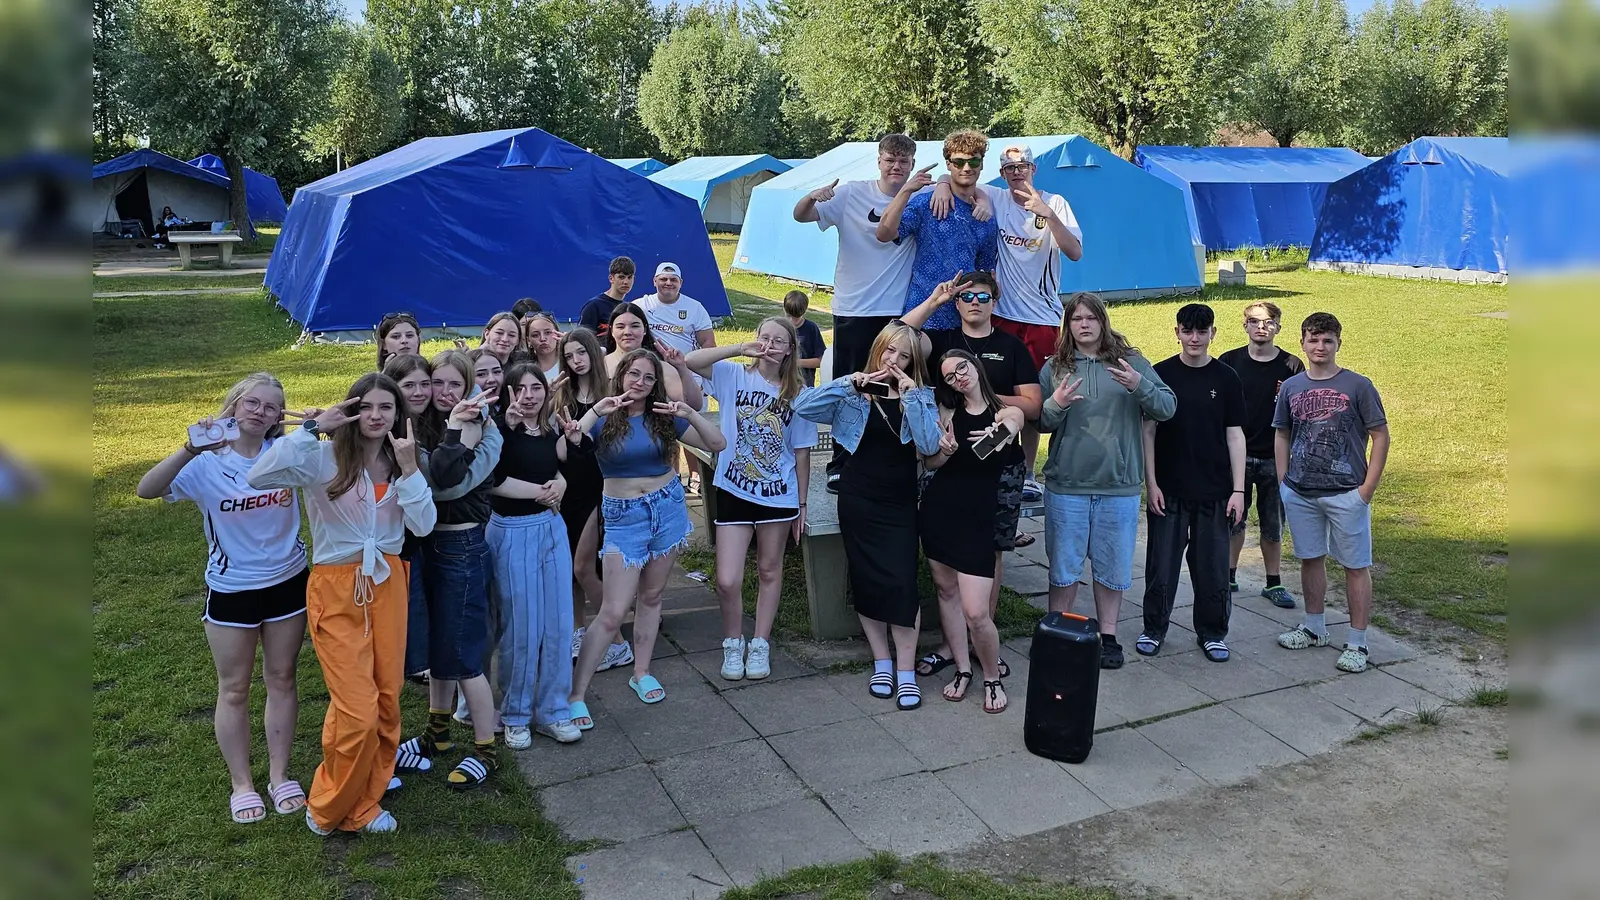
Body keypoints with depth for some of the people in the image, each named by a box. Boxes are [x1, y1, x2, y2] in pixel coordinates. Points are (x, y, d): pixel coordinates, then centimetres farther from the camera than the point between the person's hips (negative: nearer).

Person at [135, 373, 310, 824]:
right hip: (230, 592, -1)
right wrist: (190, 449, -38)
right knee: (234, 689, 10)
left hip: (288, 583, 2)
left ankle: (279, 774, 28)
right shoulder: (207, 463, -13)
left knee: (281, 679, 13)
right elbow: (147, 490, -24)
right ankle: (241, 784, 26)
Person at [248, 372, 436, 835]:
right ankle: (328, 810, 18)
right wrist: (311, 429, -25)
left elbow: (423, 525, -6)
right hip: (336, 589, -5)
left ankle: (363, 804, 27)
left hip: (387, 585, 5)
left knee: (387, 701, 9)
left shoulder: (401, 462, 6)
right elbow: (259, 476, -27)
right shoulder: (325, 458, -10)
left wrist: (408, 467, -16)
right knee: (358, 711, -6)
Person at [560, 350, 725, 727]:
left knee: (651, 596, 14)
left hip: (668, 507, 3)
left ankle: (641, 672, 30)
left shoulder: (664, 416, 1)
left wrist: (690, 413, -16)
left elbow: (717, 444, -2)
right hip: (623, 515, -3)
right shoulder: (604, 419, -6)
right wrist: (595, 412, -31)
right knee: (613, 612, -7)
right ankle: (575, 693, 2)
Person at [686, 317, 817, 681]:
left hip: (779, 495, 1)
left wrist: (802, 504, 3)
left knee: (769, 572, 14)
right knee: (728, 581, -4)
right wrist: (740, 349, -27)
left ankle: (760, 645, 30)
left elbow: (802, 453, 2)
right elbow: (692, 361, -20)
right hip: (733, 491, -1)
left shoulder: (796, 393, 0)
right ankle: (733, 642, 22)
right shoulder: (734, 375, -3)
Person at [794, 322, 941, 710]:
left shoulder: (922, 397, 2)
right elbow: (803, 407, -13)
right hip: (857, 501, 1)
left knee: (902, 583, -10)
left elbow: (929, 445, -14)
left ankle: (905, 672, 1)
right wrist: (848, 382, -19)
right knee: (867, 581, 7)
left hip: (900, 504, 0)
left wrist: (911, 394, -17)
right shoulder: (854, 394, -1)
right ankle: (881, 662, 22)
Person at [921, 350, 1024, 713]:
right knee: (946, 590, 13)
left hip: (977, 518, -4)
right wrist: (945, 452, -15)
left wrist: (996, 436, -45)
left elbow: (1006, 432, -23)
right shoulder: (948, 412, 7)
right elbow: (930, 463, 7)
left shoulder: (1007, 412, -1)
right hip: (937, 510, 4)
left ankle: (992, 678, 15)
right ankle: (963, 670, 29)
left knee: (976, 613, -9)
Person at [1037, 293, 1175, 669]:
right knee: (1064, 567, 9)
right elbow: (1040, 423, 4)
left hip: (1119, 485, 0)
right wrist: (1055, 405, -17)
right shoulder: (1054, 367, 3)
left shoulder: (1131, 361, 2)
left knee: (1113, 566, 11)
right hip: (1066, 485, 0)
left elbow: (1168, 408, -3)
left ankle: (1108, 636, 26)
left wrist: (1140, 385, -21)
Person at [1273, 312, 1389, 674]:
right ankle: (1314, 628, 31)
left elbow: (1380, 436, -4)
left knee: (1356, 566, 2)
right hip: (1299, 493, 4)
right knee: (1310, 559, 15)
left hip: (1346, 494, -4)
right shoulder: (1291, 387, 5)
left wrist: (1368, 488, -10)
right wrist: (1283, 482, 6)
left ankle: (1356, 643, 11)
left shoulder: (1357, 386, -6)